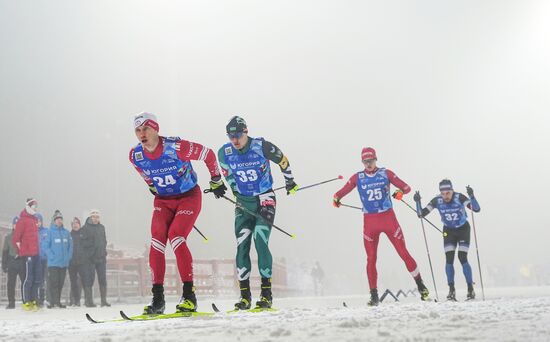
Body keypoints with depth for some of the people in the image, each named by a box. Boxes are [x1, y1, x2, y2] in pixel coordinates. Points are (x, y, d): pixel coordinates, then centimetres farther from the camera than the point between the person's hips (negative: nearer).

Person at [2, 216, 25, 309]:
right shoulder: (8, 237, 10)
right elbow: (5, 251, 11)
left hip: (23, 262, -2)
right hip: (12, 263, 2)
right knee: (10, 284, 2)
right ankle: (11, 302, 8)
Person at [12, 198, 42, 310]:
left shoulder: (34, 219, 17)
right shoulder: (23, 220, -7)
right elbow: (16, 238, -11)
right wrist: (21, 249, -5)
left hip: (36, 253, 8)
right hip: (28, 254, -8)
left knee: (37, 278, 9)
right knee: (28, 278, -7)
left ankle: (33, 301, 16)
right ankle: (26, 302, -1)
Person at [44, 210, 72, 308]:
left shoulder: (66, 232, 10)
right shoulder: (50, 232, -3)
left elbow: (70, 246, 12)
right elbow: (46, 246, -6)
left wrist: (68, 257, -1)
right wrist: (52, 257, -14)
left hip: (64, 263, 4)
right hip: (53, 263, -4)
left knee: (60, 283, 8)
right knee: (53, 282, -7)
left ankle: (57, 301, 16)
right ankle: (53, 301, -5)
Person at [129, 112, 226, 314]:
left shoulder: (176, 147, -24)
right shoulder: (135, 156, -8)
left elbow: (208, 155, -9)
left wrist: (216, 181, 1)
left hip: (189, 197, -5)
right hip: (163, 201, 5)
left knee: (176, 238, -22)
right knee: (156, 242, -13)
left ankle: (189, 295, -14)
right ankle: (157, 299, -9)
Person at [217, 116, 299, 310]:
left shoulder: (261, 146, -16)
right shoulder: (225, 153, -6)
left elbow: (282, 161, 2)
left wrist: (289, 181, 13)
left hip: (265, 199, -3)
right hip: (243, 202, 4)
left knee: (260, 242, -17)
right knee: (242, 246, -4)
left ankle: (266, 292, -9)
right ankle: (245, 295, 2)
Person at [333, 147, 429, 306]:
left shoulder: (386, 173, 3)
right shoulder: (357, 177, 5)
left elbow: (406, 187, 2)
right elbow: (342, 191, 7)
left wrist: (400, 192, -21)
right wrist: (336, 198, -16)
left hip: (388, 218, -1)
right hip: (370, 221, 1)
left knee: (403, 253, -1)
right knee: (371, 259, -1)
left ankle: (420, 284, 14)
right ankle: (374, 295, 7)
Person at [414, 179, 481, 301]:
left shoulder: (459, 197, -26)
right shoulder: (437, 201, -18)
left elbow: (477, 209, -34)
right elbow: (421, 214, -16)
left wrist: (472, 196, -49)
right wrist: (418, 202, -32)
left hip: (463, 229, -2)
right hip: (449, 231, 2)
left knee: (462, 258, -12)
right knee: (449, 259, -10)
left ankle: (470, 289, 0)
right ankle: (451, 290, -2)